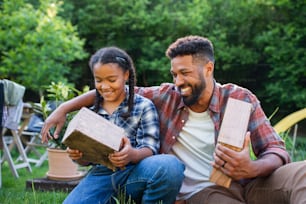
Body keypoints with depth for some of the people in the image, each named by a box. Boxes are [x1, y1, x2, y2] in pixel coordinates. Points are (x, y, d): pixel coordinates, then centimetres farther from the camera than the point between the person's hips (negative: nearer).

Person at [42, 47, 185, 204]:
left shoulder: (144, 106, 5)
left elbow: (150, 149, -6)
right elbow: (86, 160, 16)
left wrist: (132, 155, -29)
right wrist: (78, 155, -9)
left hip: (134, 173, -2)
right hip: (101, 176, 2)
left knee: (170, 165, -35)